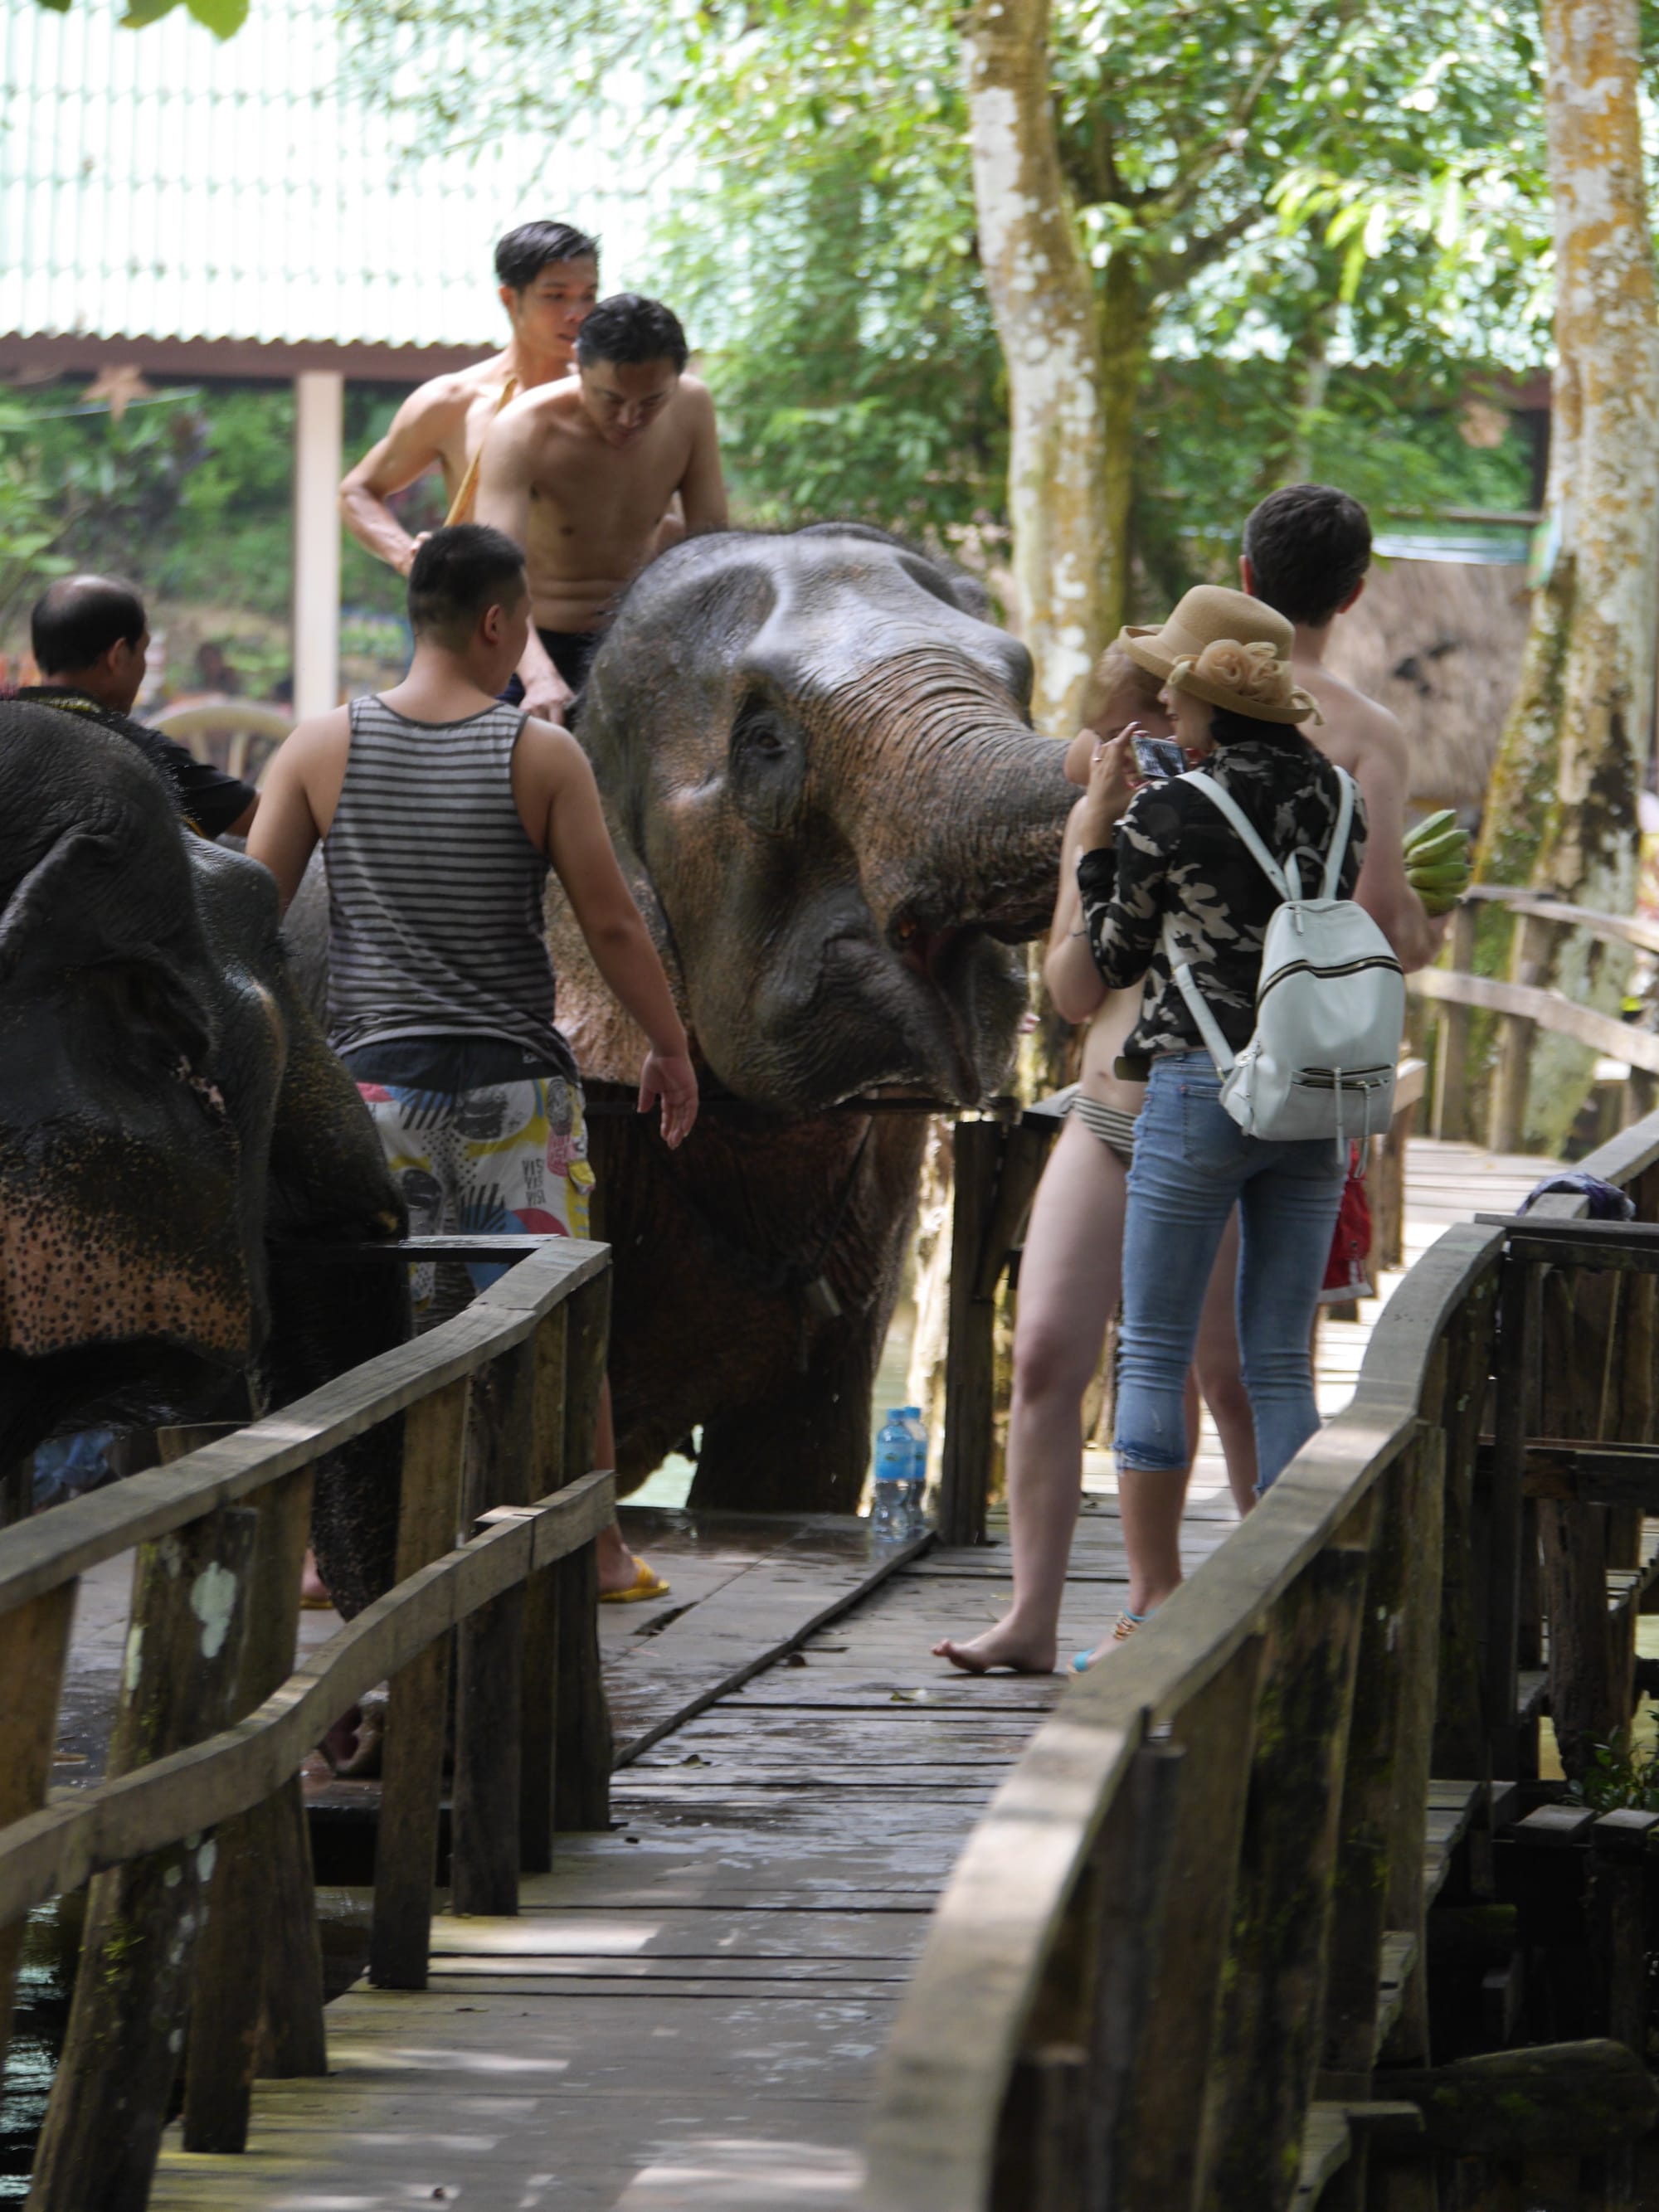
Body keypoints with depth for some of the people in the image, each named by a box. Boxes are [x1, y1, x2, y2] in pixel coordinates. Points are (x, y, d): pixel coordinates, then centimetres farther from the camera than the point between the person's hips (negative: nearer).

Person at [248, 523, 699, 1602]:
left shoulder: (321, 749, -1)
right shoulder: (541, 755, -6)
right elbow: (613, 923, -4)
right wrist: (671, 1047, 9)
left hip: (376, 1077, 1)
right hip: (517, 1085, -1)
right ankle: (600, 1550, 16)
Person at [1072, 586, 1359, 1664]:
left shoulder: (1170, 816, -10)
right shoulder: (1337, 798, 5)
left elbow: (1115, 958, 1)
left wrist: (1099, 827, 10)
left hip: (1199, 1091, -5)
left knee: (1155, 1356, 4)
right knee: (1280, 1364, 9)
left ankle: (1156, 1608, 3)